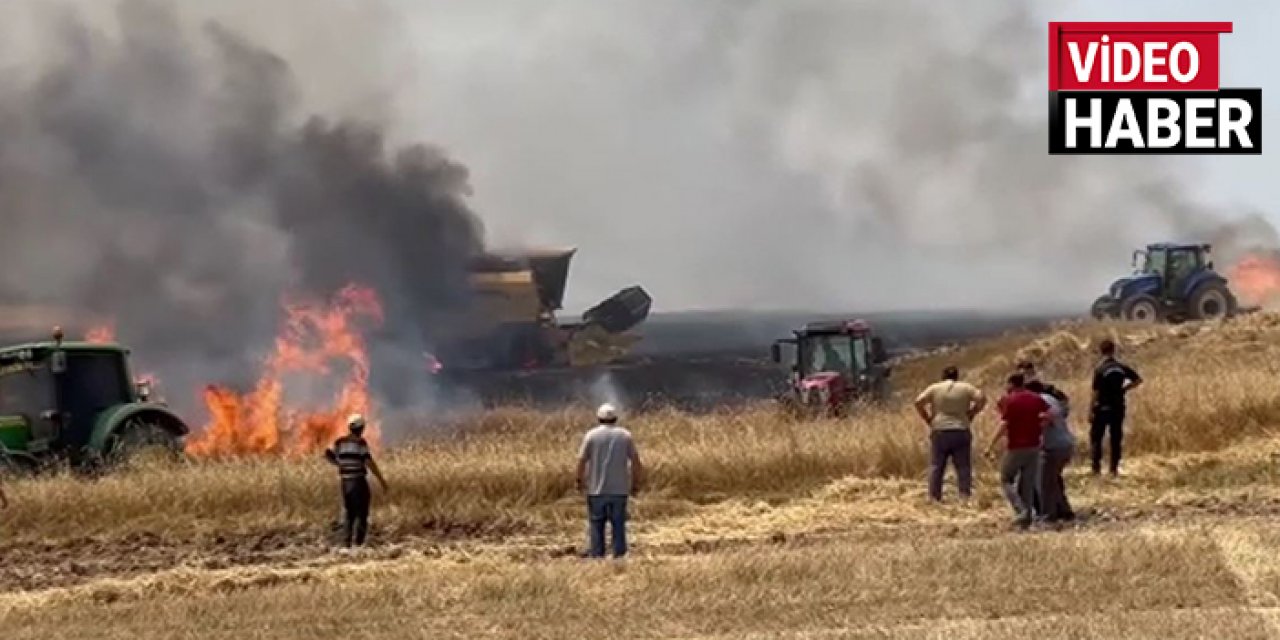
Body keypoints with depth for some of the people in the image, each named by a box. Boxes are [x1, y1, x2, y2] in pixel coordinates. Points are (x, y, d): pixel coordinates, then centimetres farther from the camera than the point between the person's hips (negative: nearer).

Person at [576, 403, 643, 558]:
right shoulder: (625, 436, 3)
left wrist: (580, 480, 7)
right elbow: (636, 461, 0)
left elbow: (581, 460, -5)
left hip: (596, 489, -1)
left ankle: (597, 556, 4)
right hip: (619, 489, 1)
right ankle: (619, 555, 3)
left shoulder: (591, 435, -1)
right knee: (618, 525, 5)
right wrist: (636, 482, 8)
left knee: (596, 524, 5)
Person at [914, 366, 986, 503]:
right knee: (963, 466, 2)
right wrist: (970, 414, 4)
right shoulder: (965, 387, 8)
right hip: (961, 431, 0)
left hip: (939, 431, 0)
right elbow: (981, 399, -4)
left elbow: (918, 402, -4)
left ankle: (934, 497, 0)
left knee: (936, 466, 3)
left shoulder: (934, 388, 7)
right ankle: (965, 496, -6)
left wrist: (928, 419, 3)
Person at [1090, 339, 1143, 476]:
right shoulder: (1122, 368, -1)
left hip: (1102, 408, -4)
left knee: (1096, 437, 7)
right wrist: (1124, 389, 8)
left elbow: (1095, 392, -15)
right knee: (1116, 438, 10)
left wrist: (1091, 411, -11)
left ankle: (1096, 467, 2)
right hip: (1118, 408, 4)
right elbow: (1138, 380, 1)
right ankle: (1114, 468, 10)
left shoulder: (1100, 370, -13)